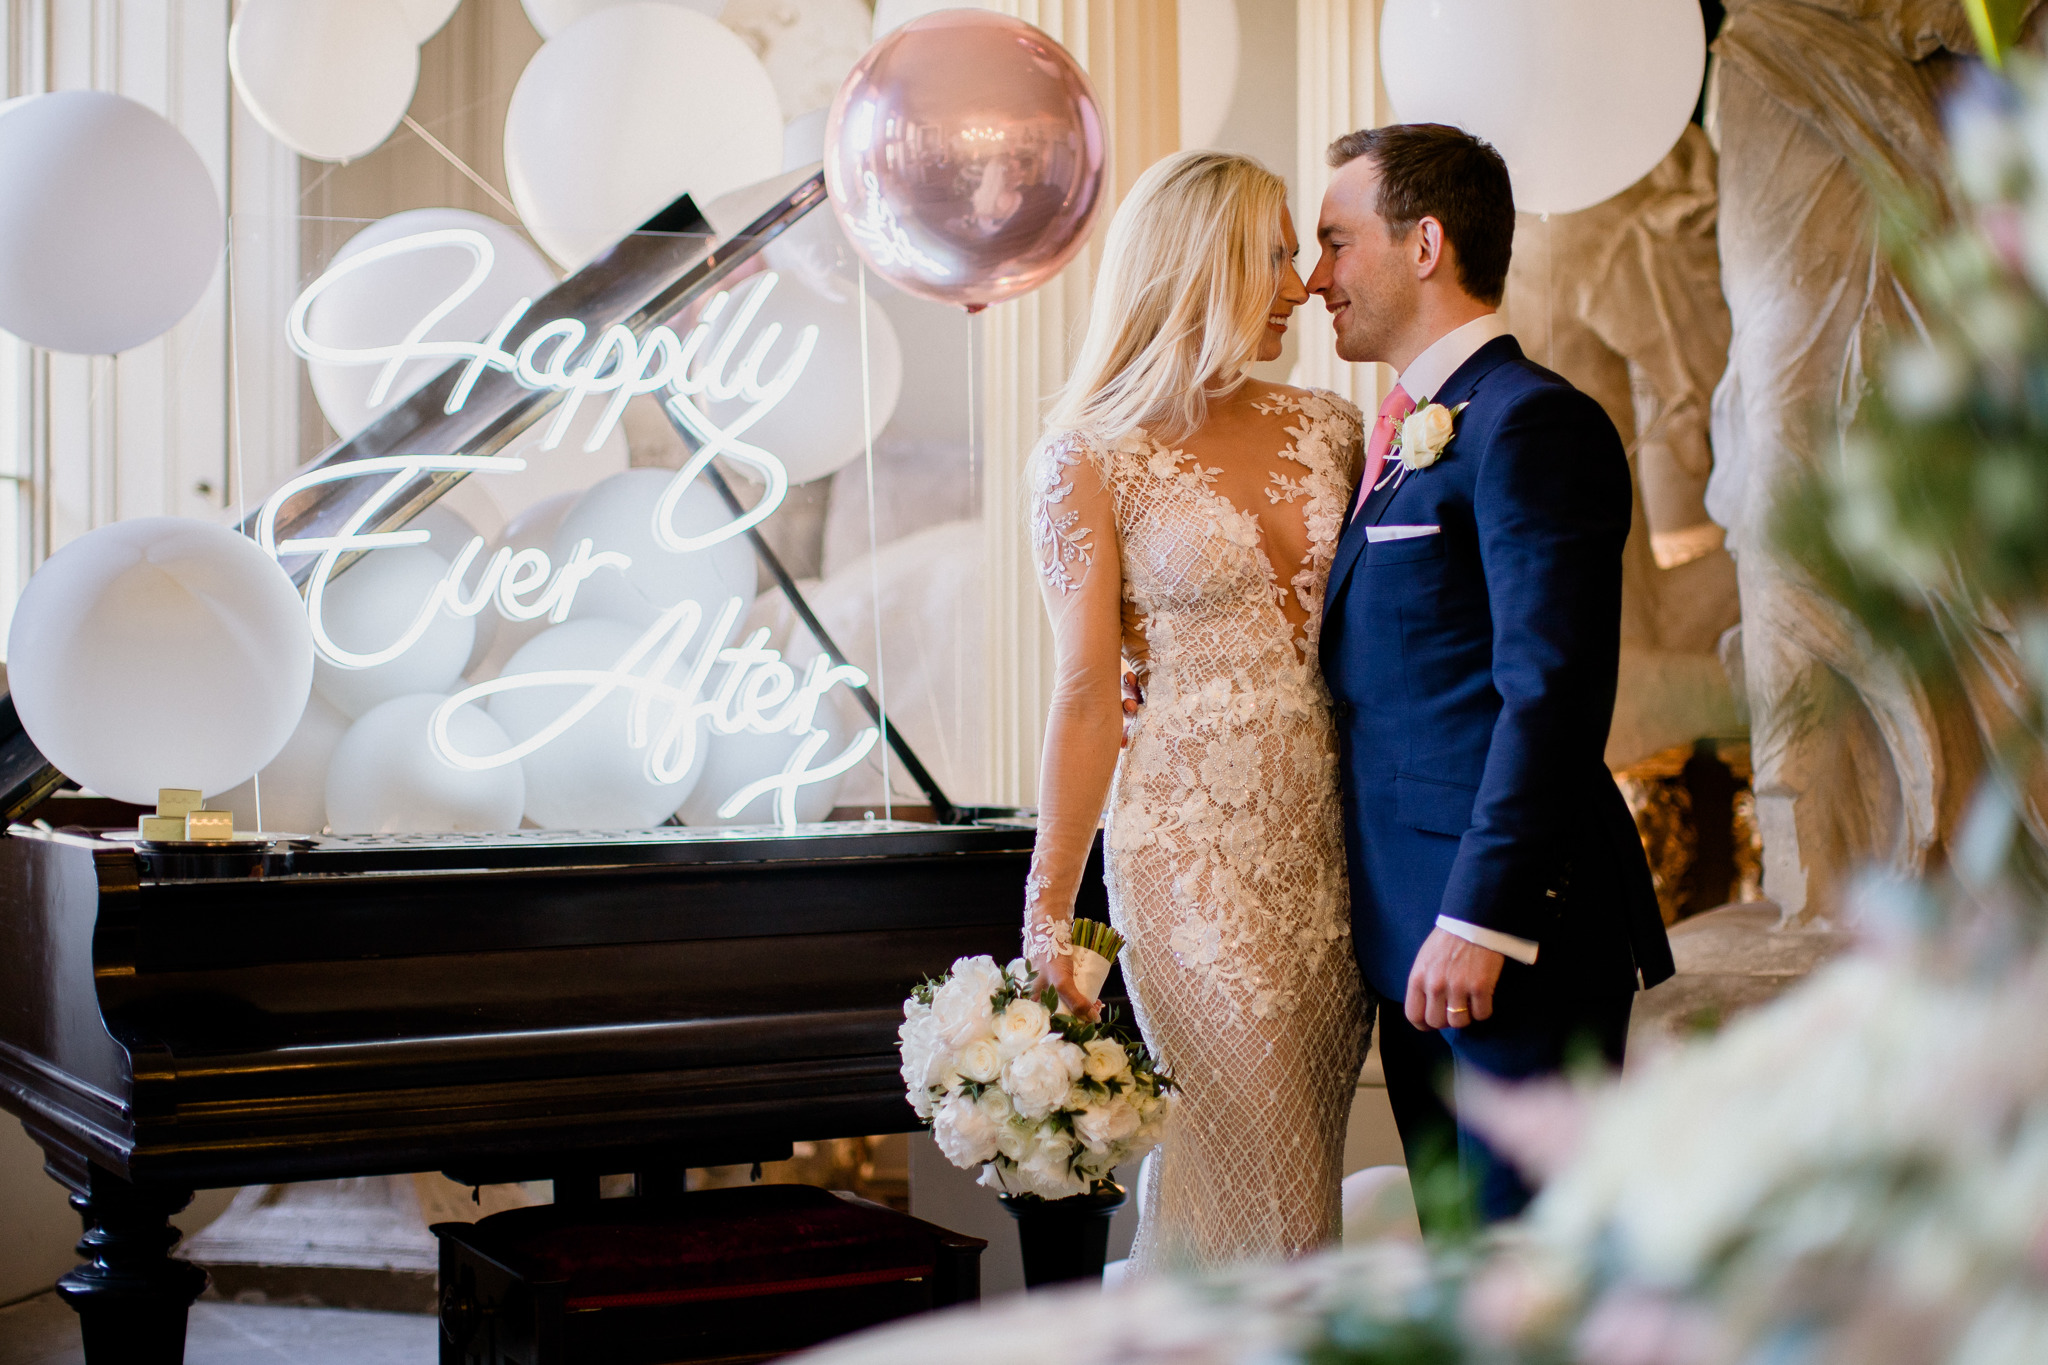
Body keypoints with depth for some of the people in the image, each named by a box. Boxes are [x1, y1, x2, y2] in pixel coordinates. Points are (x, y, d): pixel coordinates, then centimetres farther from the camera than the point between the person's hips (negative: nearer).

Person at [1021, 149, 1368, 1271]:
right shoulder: (1094, 460, -6)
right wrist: (1048, 911, -8)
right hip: (1195, 851, -5)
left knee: (1304, 1167, 11)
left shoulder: (1327, 429, 8)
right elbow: (1087, 694, -7)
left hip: (1333, 839, 5)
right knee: (1254, 1175, -1)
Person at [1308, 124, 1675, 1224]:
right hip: (1416, 939, 9)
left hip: (1515, 936, -9)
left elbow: (1552, 694, -19)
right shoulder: (1406, 436, 19)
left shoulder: (1534, 423, -12)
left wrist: (1480, 922, -22)